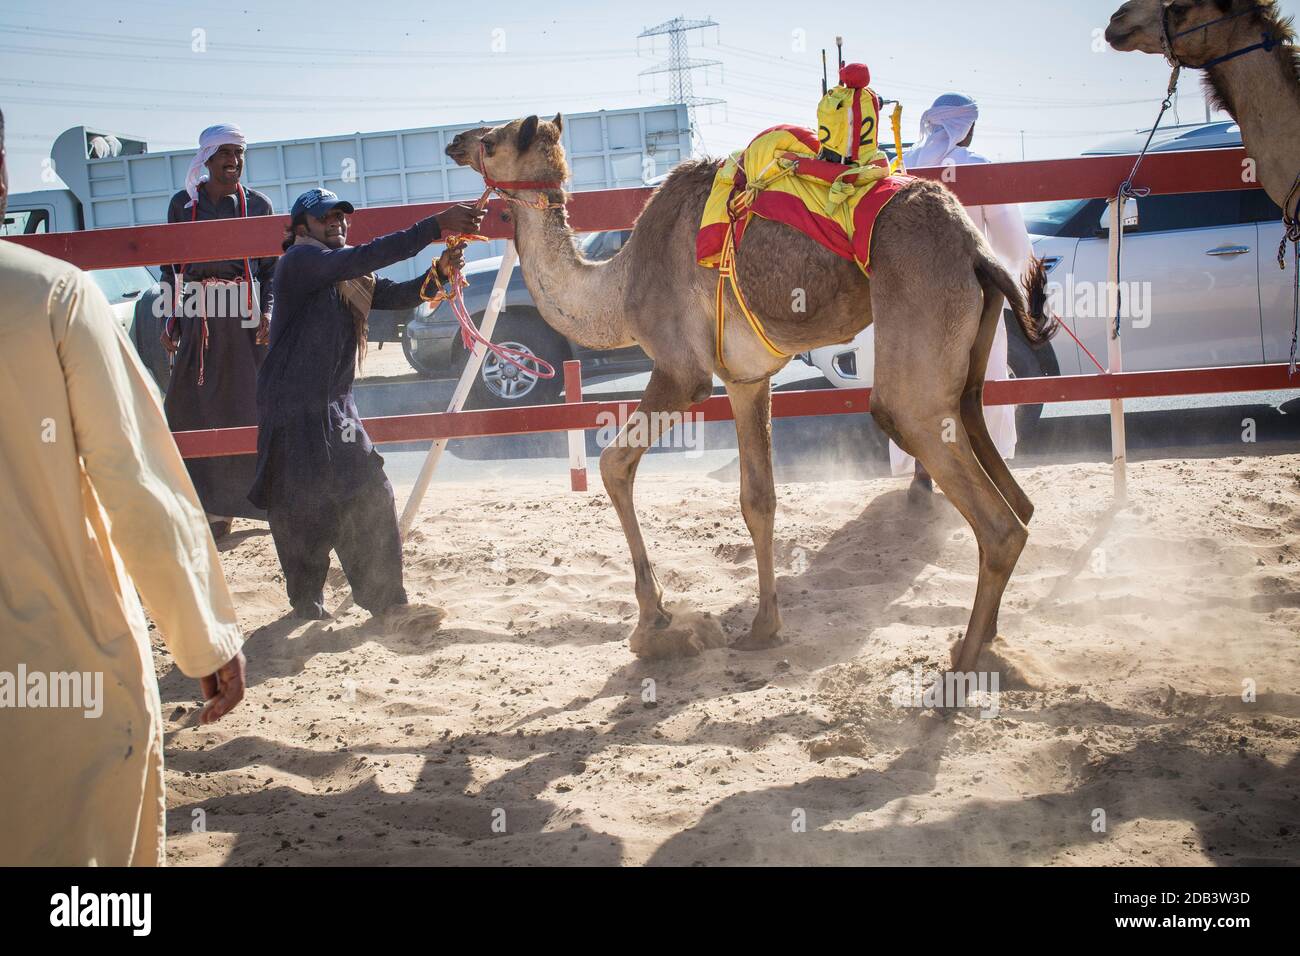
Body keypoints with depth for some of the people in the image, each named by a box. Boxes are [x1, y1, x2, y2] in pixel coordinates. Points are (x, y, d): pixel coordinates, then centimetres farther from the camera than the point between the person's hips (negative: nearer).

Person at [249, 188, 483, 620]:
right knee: (306, 512, -2)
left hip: (337, 407, 8)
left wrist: (440, 272, -14)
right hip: (294, 410, -8)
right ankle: (307, 605, 14)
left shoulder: (349, 276, 16)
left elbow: (396, 296, 6)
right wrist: (435, 227, -30)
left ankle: (387, 602, 11)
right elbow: (366, 257, -25)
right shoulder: (300, 261, -11)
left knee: (371, 501, 4)